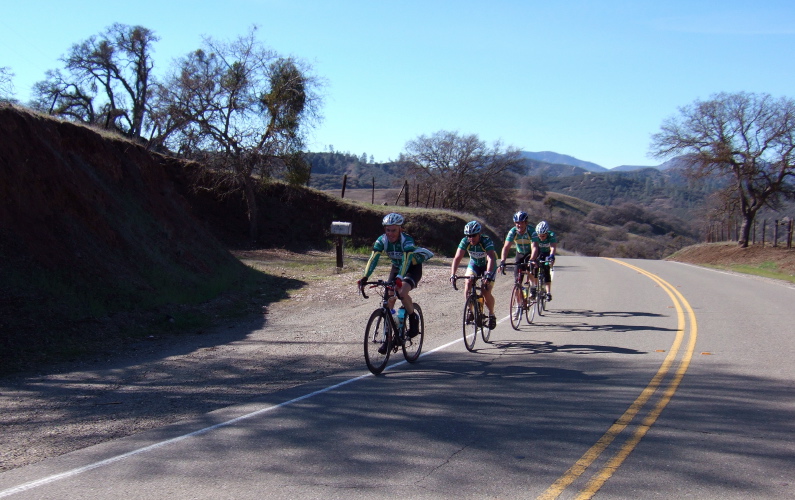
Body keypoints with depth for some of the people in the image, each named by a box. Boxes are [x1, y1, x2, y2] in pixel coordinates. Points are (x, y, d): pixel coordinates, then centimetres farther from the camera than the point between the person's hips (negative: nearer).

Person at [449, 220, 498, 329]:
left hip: (488, 265, -3)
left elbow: (491, 258, -44)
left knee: (486, 292, -17)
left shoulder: (486, 241, -32)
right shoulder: (465, 241, -22)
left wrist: (488, 274, -60)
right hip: (474, 264, 3)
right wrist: (452, 275, -43)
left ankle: (491, 314, 9)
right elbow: (457, 258, -30)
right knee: (468, 283, -24)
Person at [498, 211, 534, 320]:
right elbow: (506, 247, -30)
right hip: (520, 255, 2)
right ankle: (519, 306, 5)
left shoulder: (531, 232, -28)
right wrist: (502, 261, -44)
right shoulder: (513, 232, -22)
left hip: (531, 254, -2)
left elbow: (534, 247, -38)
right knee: (517, 281, -5)